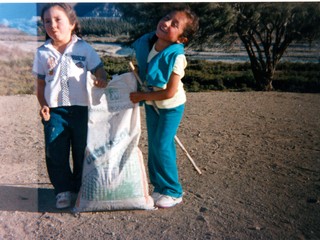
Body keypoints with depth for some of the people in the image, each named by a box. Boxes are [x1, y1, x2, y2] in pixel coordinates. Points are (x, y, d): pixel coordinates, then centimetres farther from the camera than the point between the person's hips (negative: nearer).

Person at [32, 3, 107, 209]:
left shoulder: (84, 48, -2)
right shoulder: (42, 53, 4)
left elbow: (98, 70, -1)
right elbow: (41, 83, 10)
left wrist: (102, 80, -25)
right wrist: (43, 105, -3)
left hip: (81, 108, -1)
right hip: (54, 111, 2)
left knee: (82, 152, 10)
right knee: (55, 153, 4)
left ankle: (82, 188, 30)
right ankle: (63, 190, 23)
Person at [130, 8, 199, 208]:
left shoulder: (176, 57, -30)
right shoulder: (146, 42, -12)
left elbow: (169, 93, -28)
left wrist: (141, 96, -20)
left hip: (171, 106, -7)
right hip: (151, 103, 7)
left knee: (162, 147, -4)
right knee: (154, 145, 13)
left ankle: (173, 193, 14)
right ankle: (159, 186, 30)